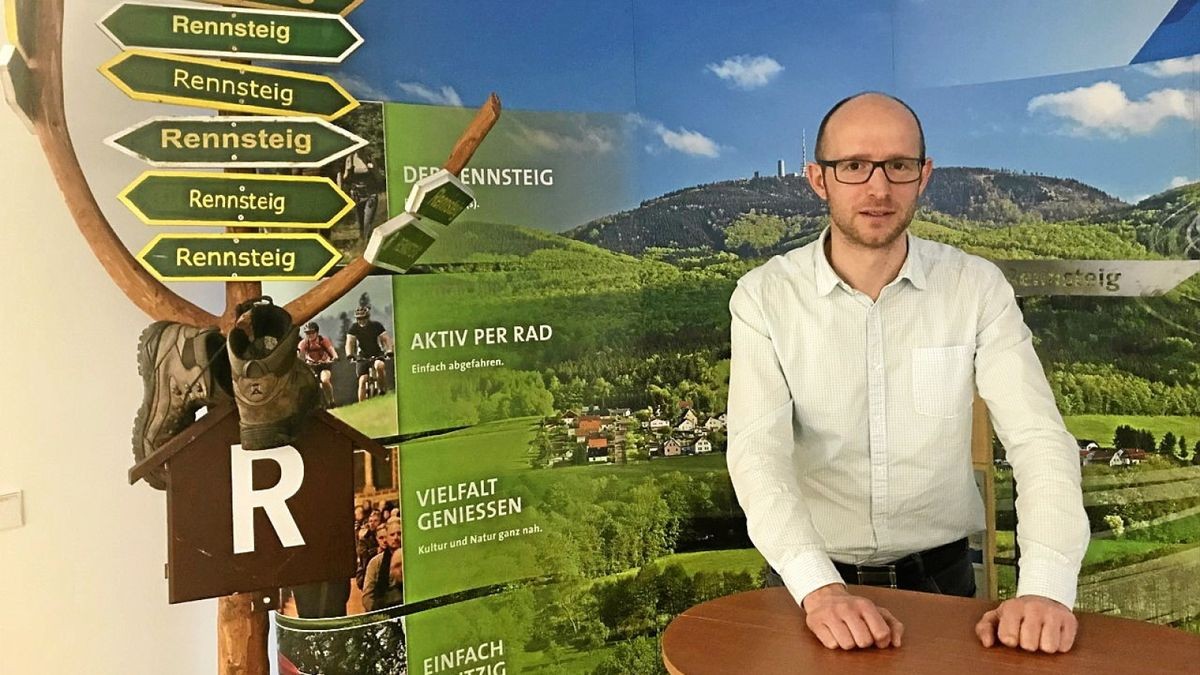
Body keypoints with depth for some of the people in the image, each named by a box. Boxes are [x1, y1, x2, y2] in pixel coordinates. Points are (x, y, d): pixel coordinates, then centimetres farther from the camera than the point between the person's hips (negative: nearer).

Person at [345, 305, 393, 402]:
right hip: (362, 357, 2)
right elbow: (350, 342, -15)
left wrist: (389, 350, -34)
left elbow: (386, 338, -15)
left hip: (377, 355, -1)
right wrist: (349, 354, -34)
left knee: (380, 366, -34)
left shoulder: (376, 325, -8)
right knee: (362, 380, -12)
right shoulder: (354, 328, -4)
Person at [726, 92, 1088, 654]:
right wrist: (818, 589, -33)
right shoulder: (764, 296, -8)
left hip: (940, 576, 2)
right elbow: (758, 452, -17)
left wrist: (1047, 586, -27)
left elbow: (1039, 438, -11)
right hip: (811, 583, -1)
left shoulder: (977, 287, -4)